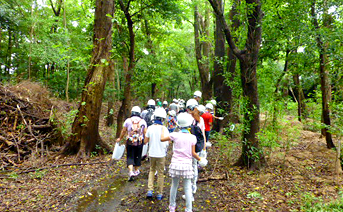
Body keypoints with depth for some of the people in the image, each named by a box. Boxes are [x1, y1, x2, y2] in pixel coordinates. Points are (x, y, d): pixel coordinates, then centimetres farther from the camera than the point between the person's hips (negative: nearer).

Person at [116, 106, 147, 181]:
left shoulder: (128, 120, -3)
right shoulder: (143, 121, -1)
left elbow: (123, 131, 5)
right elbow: (145, 132, 0)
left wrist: (120, 138, 20)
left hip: (130, 142, -1)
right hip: (140, 142, 1)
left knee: (130, 157, 6)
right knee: (137, 157, 16)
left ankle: (131, 172, -8)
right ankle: (136, 171, 30)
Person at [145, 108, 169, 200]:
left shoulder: (150, 128, -6)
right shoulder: (164, 128, -14)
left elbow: (145, 141, 0)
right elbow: (167, 142, -12)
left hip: (152, 153, 3)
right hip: (161, 154, -3)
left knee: (152, 170, 23)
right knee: (160, 173, 11)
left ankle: (150, 190, 15)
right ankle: (159, 194, 20)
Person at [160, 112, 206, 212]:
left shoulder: (175, 135, -9)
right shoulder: (192, 137, -6)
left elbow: (162, 139, 2)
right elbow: (193, 153, -3)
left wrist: (163, 131, 18)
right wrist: (200, 159, 14)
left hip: (175, 164, 1)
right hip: (187, 165, 0)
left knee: (174, 185, 17)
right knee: (187, 188, 9)